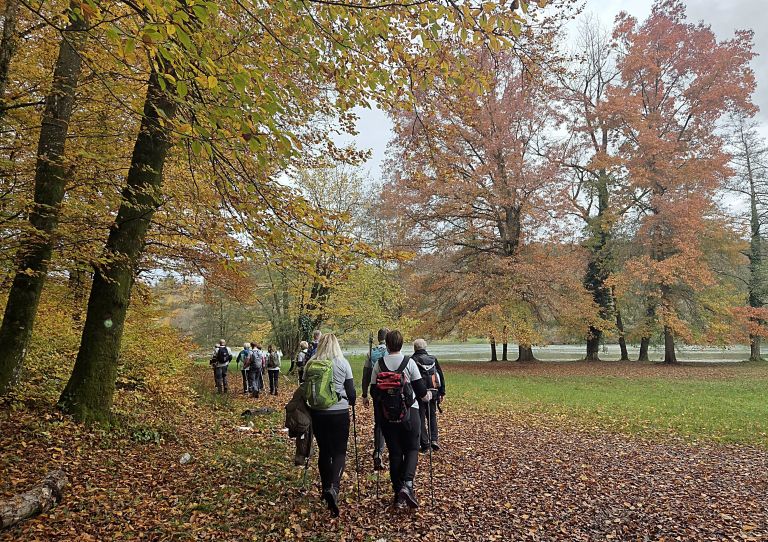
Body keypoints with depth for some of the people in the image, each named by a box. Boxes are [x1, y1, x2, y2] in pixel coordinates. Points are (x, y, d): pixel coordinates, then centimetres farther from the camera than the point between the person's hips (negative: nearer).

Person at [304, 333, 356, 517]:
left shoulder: (310, 364, 1)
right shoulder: (342, 363, -6)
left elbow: (305, 389, 10)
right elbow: (351, 390, -2)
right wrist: (351, 404, 18)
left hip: (317, 413, 3)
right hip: (339, 412, -3)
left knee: (324, 451, 16)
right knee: (339, 452, 4)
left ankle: (326, 489, 28)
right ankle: (333, 487, -17)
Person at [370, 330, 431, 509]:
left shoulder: (379, 364, -2)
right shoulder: (409, 362, -7)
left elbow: (373, 392, 4)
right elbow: (420, 389, -4)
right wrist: (427, 396, 18)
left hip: (387, 415, 2)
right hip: (409, 412, -2)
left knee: (394, 452, 11)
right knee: (412, 449, 10)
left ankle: (398, 494, 15)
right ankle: (407, 484, -12)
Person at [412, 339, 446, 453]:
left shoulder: (412, 360, -5)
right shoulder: (433, 359, 8)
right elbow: (441, 377, 11)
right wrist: (441, 393, 16)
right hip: (433, 393, 4)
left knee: (421, 419, 4)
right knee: (432, 416, 19)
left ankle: (425, 445, 5)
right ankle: (434, 439, 7)